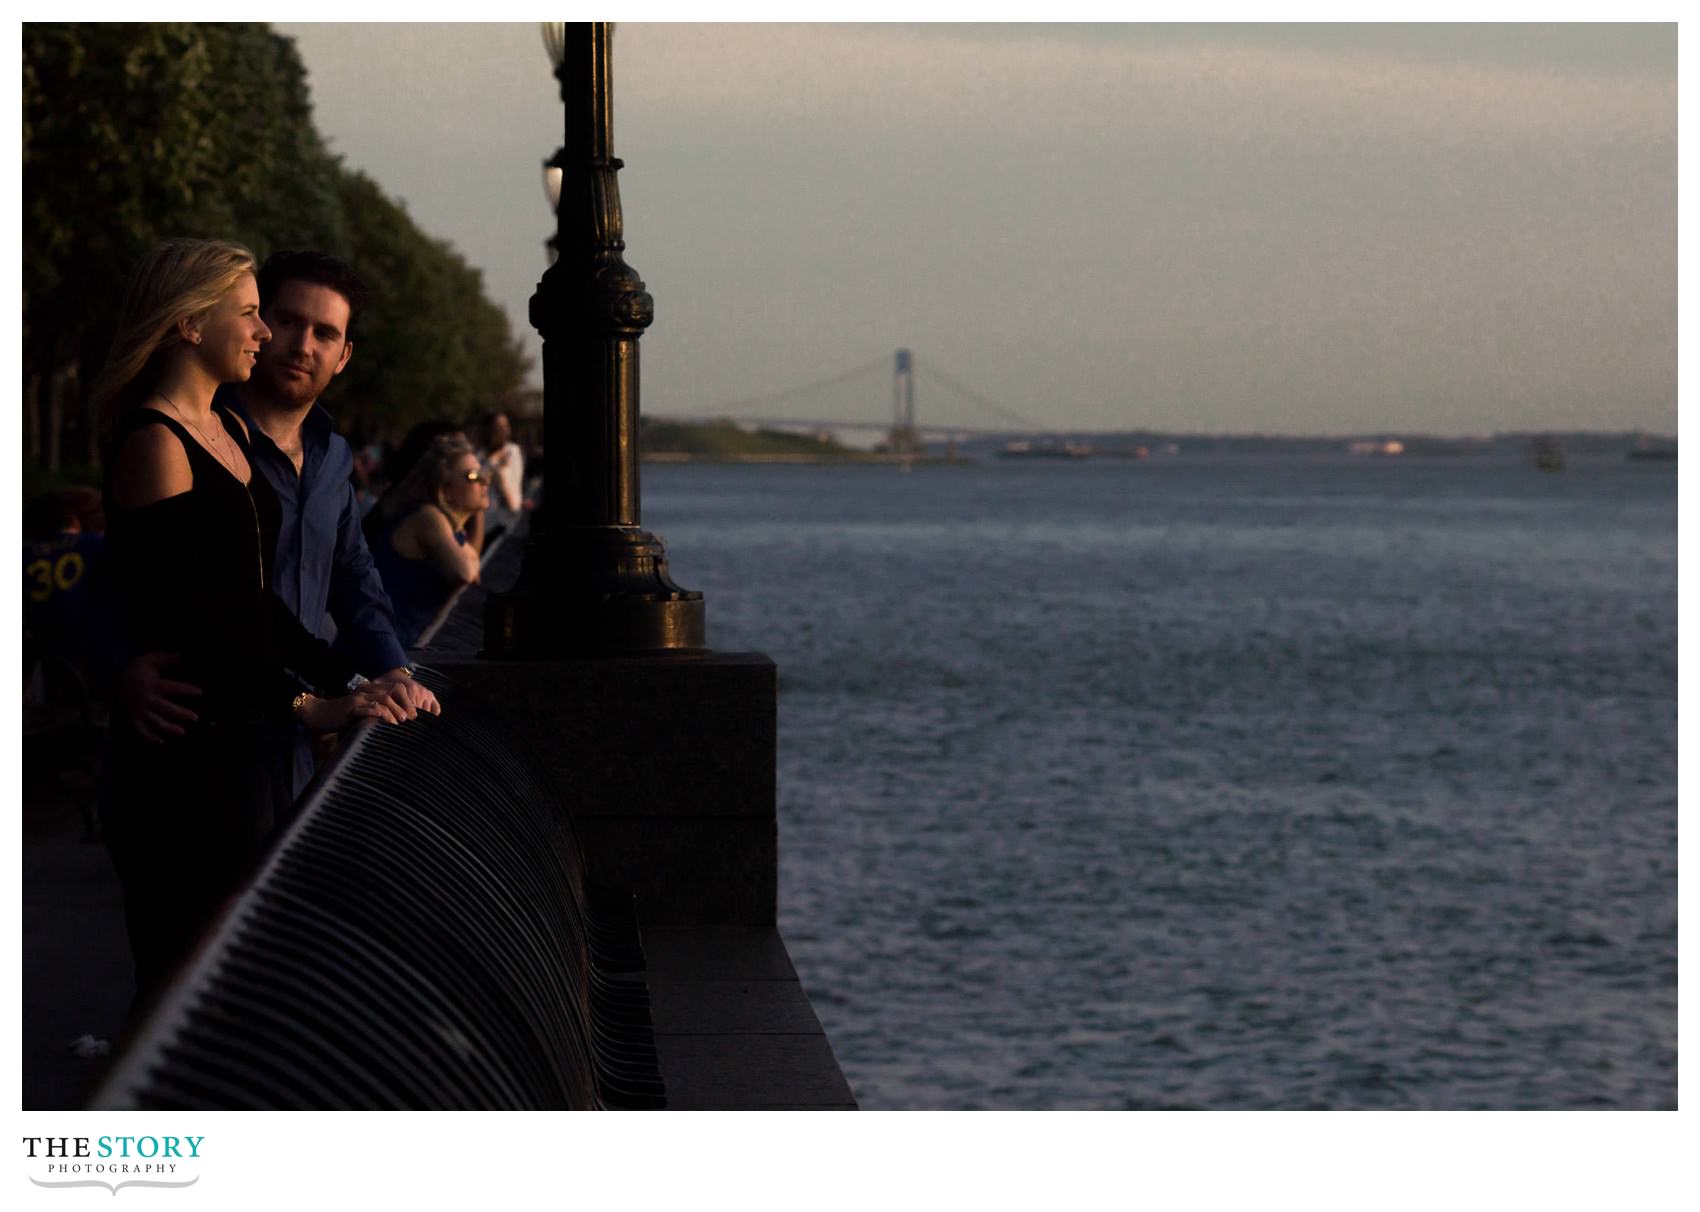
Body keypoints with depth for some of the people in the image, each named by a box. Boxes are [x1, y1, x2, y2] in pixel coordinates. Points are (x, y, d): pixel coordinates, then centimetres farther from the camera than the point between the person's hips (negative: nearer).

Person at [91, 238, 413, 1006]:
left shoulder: (227, 432, 16)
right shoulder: (154, 444, -13)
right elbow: (181, 612, -18)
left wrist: (352, 682, 11)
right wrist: (304, 705, -19)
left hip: (233, 746, 10)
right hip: (175, 760, -10)